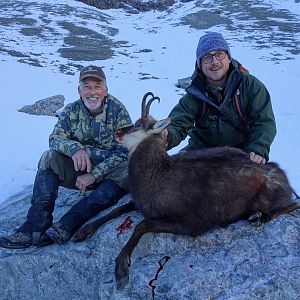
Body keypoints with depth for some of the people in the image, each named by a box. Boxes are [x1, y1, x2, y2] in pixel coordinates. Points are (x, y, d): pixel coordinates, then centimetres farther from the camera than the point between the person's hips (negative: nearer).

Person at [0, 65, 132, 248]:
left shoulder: (117, 110, -10)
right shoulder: (72, 110, 1)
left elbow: (126, 150, -17)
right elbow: (55, 138, -9)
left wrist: (94, 175, -26)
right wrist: (74, 149, -33)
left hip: (109, 171, -3)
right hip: (79, 169, 3)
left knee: (128, 171, -34)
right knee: (50, 157, -19)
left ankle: (66, 225, -41)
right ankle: (36, 225, -30)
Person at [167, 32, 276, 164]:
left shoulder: (251, 85, -11)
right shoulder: (195, 94, -8)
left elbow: (264, 122, -14)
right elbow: (178, 124, -19)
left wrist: (258, 150, -33)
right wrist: (167, 136, -45)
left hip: (242, 150, -1)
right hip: (202, 148, 2)